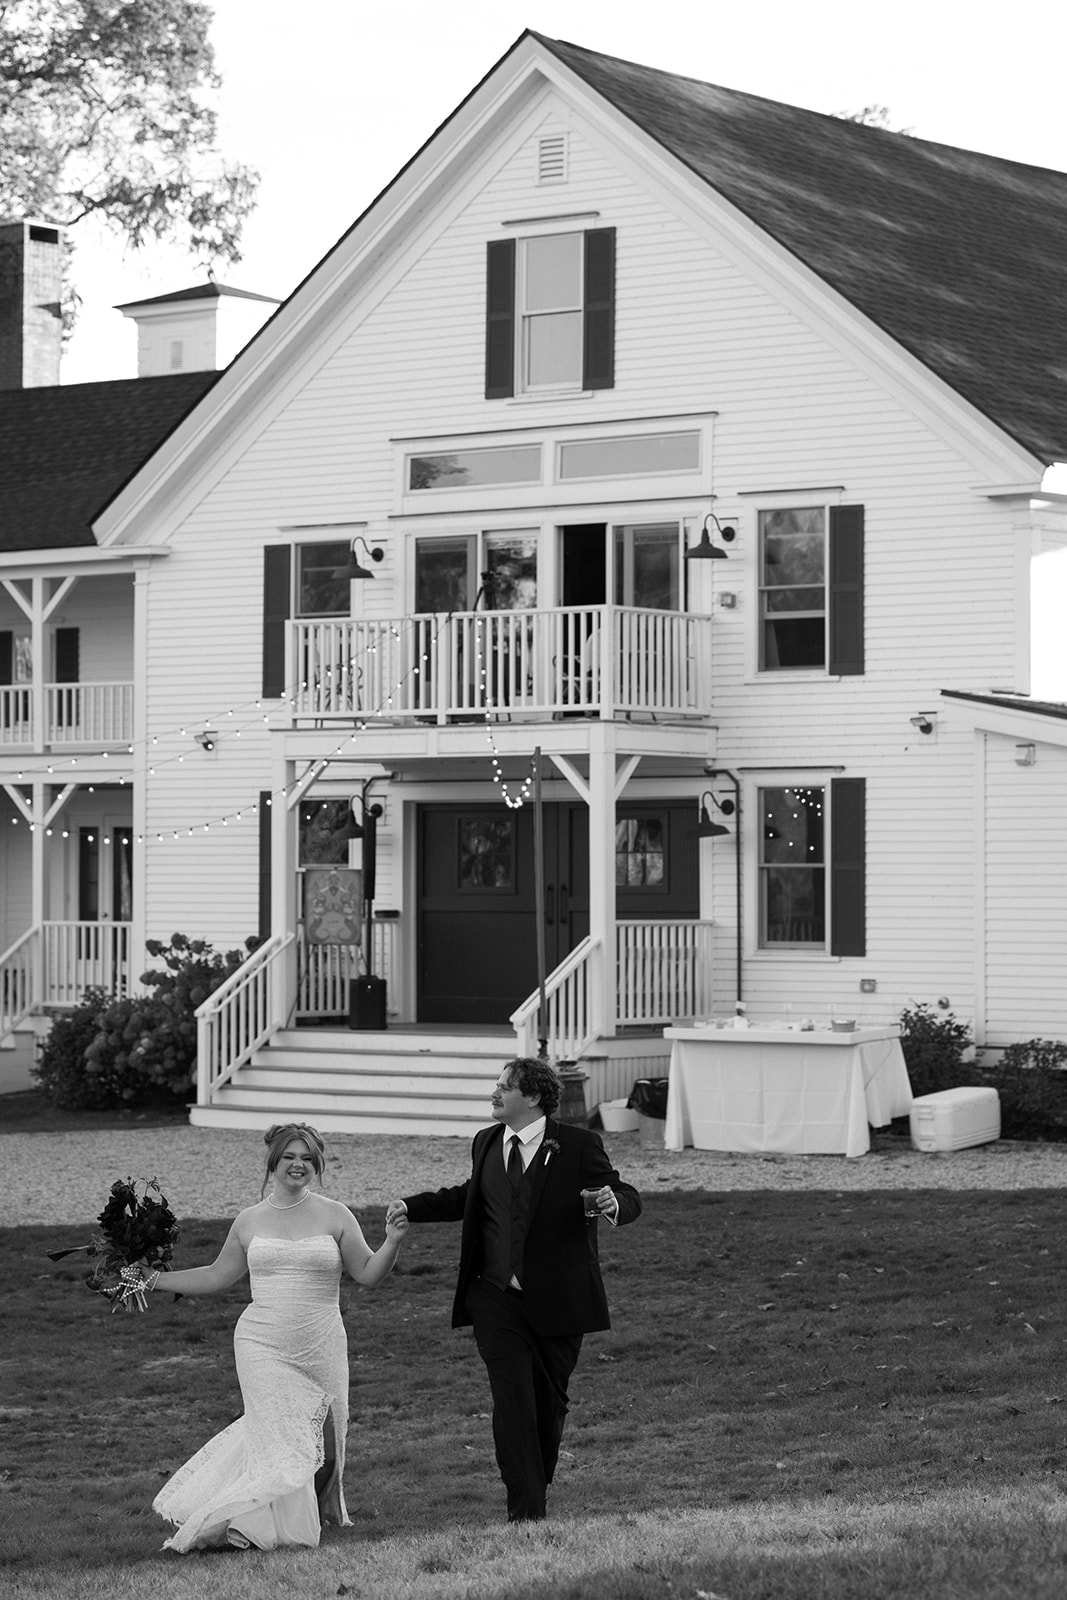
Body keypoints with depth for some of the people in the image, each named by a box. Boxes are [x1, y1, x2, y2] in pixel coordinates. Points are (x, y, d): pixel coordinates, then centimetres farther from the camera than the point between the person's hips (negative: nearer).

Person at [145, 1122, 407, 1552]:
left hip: (320, 1350, 1)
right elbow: (216, 1276, 17)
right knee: (283, 1440, -11)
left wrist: (392, 1242, -13)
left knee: (324, 1443, 4)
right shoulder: (250, 1221, 7)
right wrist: (157, 1279, 15)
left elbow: (368, 1272, 5)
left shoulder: (334, 1216, 3)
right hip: (263, 1347, -1)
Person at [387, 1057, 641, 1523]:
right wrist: (411, 1207, 15)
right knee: (512, 1404, -8)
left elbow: (629, 1199, -5)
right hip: (498, 1302, 2)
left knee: (549, 1404, 11)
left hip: (557, 1302, -2)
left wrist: (614, 1203, -29)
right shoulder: (486, 1143, 9)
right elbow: (468, 1197, 26)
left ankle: (537, 1499, 31)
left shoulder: (578, 1146, -6)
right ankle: (524, 1512, -6)